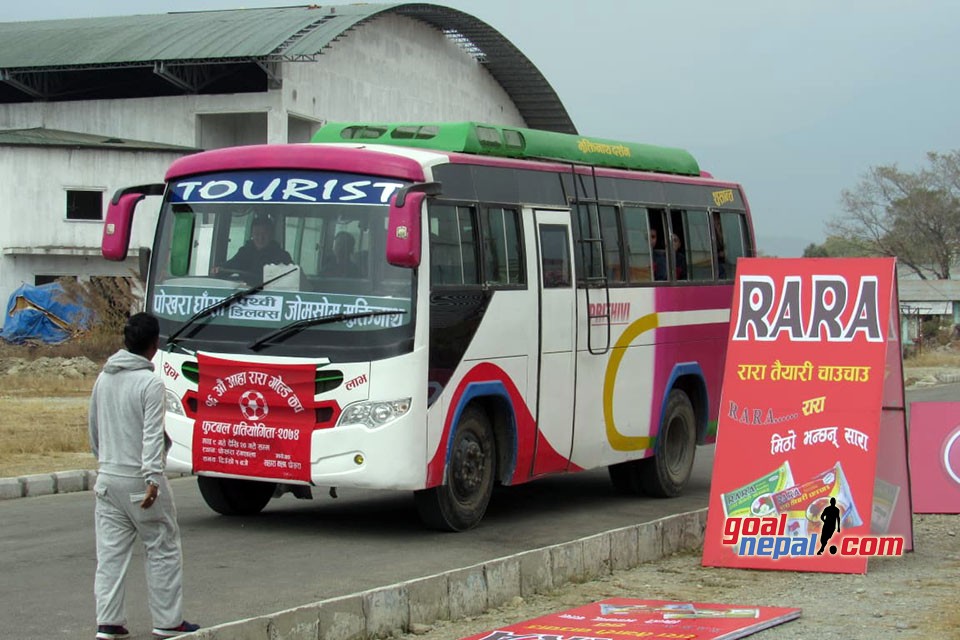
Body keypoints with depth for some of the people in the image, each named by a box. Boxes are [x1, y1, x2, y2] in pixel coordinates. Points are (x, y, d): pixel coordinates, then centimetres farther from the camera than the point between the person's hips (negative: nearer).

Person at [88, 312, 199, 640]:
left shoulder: (103, 379, 7)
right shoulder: (150, 383, -14)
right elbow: (152, 436, -22)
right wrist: (153, 478, -26)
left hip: (107, 478, 6)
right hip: (139, 481, -6)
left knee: (110, 552, 8)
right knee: (164, 549, 6)